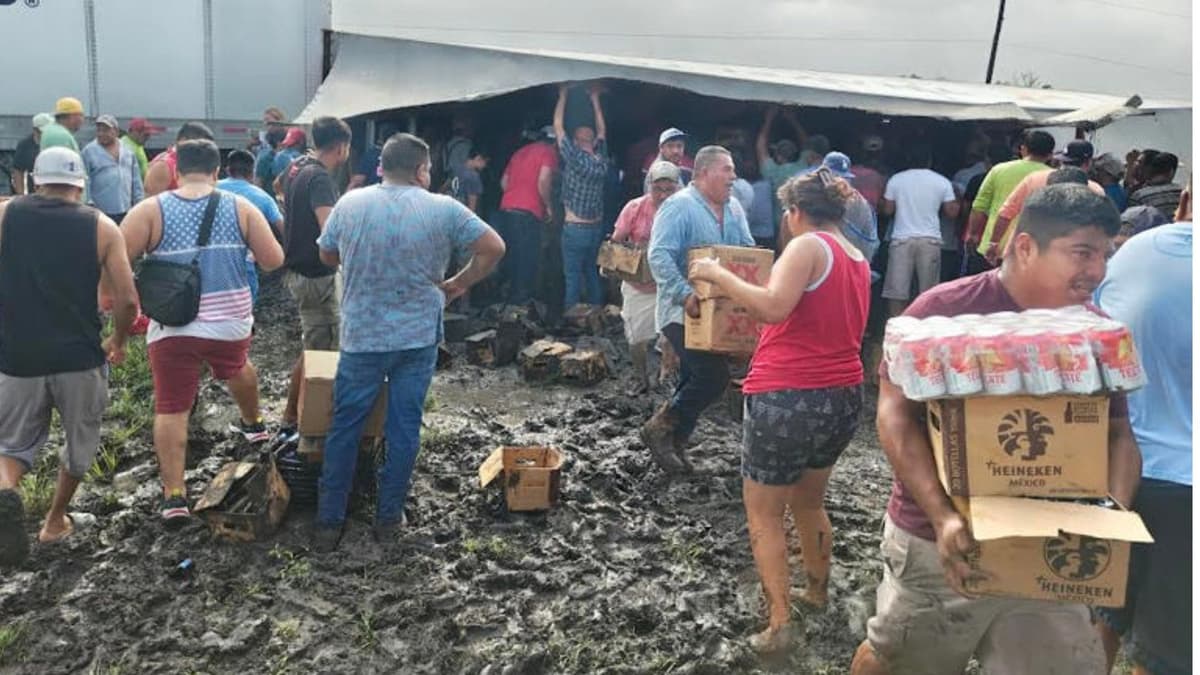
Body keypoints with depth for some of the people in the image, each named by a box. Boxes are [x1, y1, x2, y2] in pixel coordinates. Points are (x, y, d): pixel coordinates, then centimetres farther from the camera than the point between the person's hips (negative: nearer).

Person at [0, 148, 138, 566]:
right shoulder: (100, 226, -2)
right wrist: (118, 342, 12)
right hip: (80, 357, -1)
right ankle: (56, 520, 33)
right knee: (80, 441, 23)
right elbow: (127, 300, -6)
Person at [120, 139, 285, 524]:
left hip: (172, 328, -2)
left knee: (171, 409, 5)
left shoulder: (151, 211, -5)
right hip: (231, 323, 2)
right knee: (237, 368, 33)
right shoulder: (241, 208, -2)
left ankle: (174, 496, 3)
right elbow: (273, 261, -4)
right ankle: (253, 424, 54)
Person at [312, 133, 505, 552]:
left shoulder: (350, 204, -3)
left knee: (344, 429, 10)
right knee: (404, 428, 10)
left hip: (362, 338, 1)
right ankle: (389, 517, 20)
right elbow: (494, 247, -4)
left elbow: (327, 255, 11)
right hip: (419, 337, 0)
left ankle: (329, 523, 17)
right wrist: (458, 285, 6)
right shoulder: (443, 209, -7)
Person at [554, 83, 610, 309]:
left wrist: (563, 95, 8)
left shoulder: (575, 158, -10)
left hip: (574, 228, -5)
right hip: (596, 228, 6)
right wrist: (595, 99, 24)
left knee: (573, 276, -4)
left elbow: (558, 126, -3)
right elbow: (602, 129, 18)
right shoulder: (601, 161, 3)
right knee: (592, 274, 13)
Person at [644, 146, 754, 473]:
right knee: (714, 375, -16)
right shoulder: (679, 206, -15)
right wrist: (685, 295, -35)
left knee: (697, 378, 14)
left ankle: (674, 438, 29)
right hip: (683, 312, -9)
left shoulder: (733, 208, 10)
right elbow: (659, 256, -24)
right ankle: (661, 428, 0)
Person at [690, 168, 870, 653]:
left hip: (788, 399, -8)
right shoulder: (859, 261, 15)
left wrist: (717, 274, -16)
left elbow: (774, 308, -26)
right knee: (808, 501, 29)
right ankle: (818, 590, 45)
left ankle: (778, 624, 8)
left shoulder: (808, 247, -11)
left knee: (763, 515, 8)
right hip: (842, 398, 8)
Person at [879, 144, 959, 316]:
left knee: (896, 291, 0)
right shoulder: (942, 181, 4)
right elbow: (951, 212, 3)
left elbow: (887, 209, 4)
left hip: (902, 239, -1)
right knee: (928, 294, 5)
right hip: (930, 239, 1)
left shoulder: (896, 179, 3)